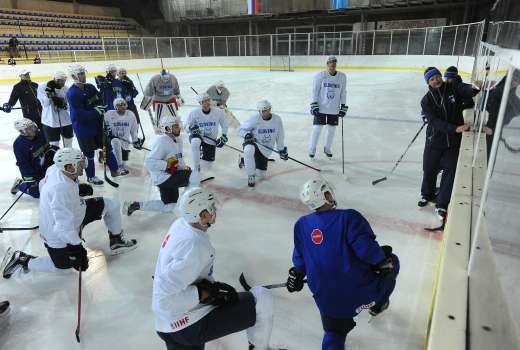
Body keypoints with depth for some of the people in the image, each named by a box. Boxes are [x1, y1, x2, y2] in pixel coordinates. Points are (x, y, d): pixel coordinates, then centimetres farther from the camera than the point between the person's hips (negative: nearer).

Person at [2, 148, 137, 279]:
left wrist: (78, 189, 2)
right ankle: (23, 260, 26)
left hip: (72, 214, 8)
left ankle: (117, 241, 20)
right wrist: (77, 249, -32)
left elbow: (43, 185, 7)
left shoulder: (55, 169, -16)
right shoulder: (62, 190, -41)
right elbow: (64, 226, -38)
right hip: (58, 235, -8)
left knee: (111, 205, 0)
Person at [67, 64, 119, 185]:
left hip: (97, 124, 7)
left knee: (107, 146, 14)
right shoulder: (72, 93, -20)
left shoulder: (90, 87, 2)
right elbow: (80, 115, -25)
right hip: (83, 128, -7)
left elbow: (100, 102, 11)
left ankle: (114, 169, 31)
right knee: (89, 153, 7)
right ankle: (91, 177, 25)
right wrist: (96, 112, -22)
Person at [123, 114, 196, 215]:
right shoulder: (161, 141, -20)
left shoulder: (178, 139, 8)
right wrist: (167, 165, -29)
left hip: (171, 176, 10)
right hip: (162, 177, -10)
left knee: (168, 207, 16)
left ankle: (136, 205, 22)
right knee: (195, 177, -20)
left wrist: (184, 167, 0)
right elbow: (149, 162, -25)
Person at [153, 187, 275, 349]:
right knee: (263, 299, -4)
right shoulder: (196, 247, -30)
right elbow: (166, 296, -31)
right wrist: (206, 294, -21)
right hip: (189, 325, -9)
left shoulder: (180, 224, -2)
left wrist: (211, 286, 0)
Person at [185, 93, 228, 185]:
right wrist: (191, 128, -30)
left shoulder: (218, 112, -12)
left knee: (207, 166, 4)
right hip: (197, 136, -2)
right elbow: (186, 127, -7)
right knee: (195, 142, -41)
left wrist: (223, 136, -7)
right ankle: (196, 168, -24)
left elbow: (224, 125, 5)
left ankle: (204, 156, 43)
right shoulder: (194, 113, -15)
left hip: (211, 140, 2)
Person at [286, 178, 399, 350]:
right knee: (391, 263, 24)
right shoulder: (348, 217, -15)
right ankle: (378, 304, 45)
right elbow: (367, 249, -21)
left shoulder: (301, 225, 2)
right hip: (362, 291, -3)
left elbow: (300, 257, 12)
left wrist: (297, 275, 30)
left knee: (334, 332, 27)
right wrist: (383, 258, -1)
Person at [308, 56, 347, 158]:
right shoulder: (320, 76, -8)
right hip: (321, 107, -3)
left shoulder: (342, 76, 0)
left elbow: (343, 93, 6)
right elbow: (315, 91, -6)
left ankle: (327, 148, 29)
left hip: (334, 109, 3)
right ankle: (312, 149, 14)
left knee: (332, 129, 10)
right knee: (317, 128, -1)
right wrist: (314, 105, -11)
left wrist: (343, 107, 4)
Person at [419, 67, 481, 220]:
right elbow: (435, 121, -18)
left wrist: (475, 87, -48)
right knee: (429, 170, 11)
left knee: (450, 171, -2)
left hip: (454, 140, 0)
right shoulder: (426, 100, -6)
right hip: (435, 140, 0)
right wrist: (455, 128, -30)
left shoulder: (454, 88, -4)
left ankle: (441, 205, 10)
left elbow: (467, 91, -24)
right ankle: (427, 195, 39)